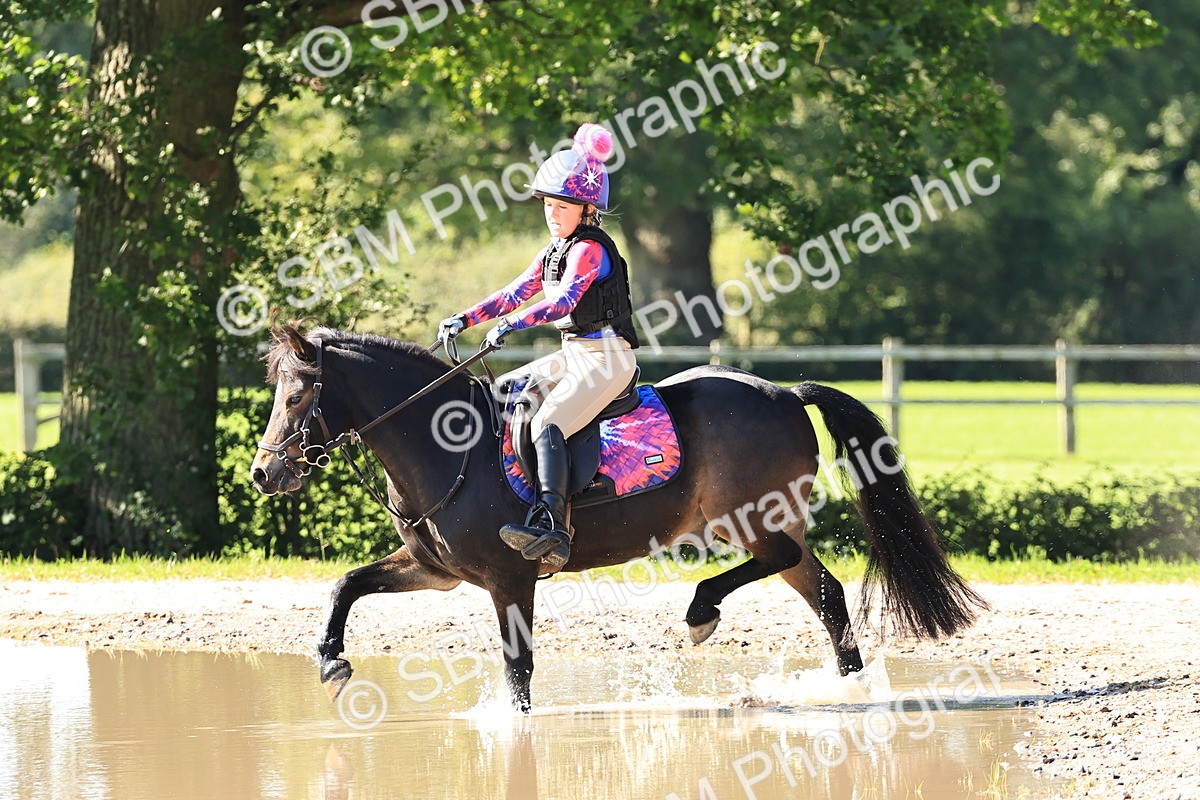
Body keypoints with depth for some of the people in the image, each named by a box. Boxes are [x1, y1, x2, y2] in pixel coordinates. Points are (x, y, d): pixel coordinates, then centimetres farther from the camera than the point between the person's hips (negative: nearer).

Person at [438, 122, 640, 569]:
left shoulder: (589, 249, -13)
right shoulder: (553, 251, 17)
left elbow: (564, 300, -27)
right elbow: (516, 293, 19)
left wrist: (515, 324, -34)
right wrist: (466, 319, 10)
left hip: (606, 356, -10)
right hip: (574, 355, 10)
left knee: (547, 425, -28)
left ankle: (552, 529, -41)